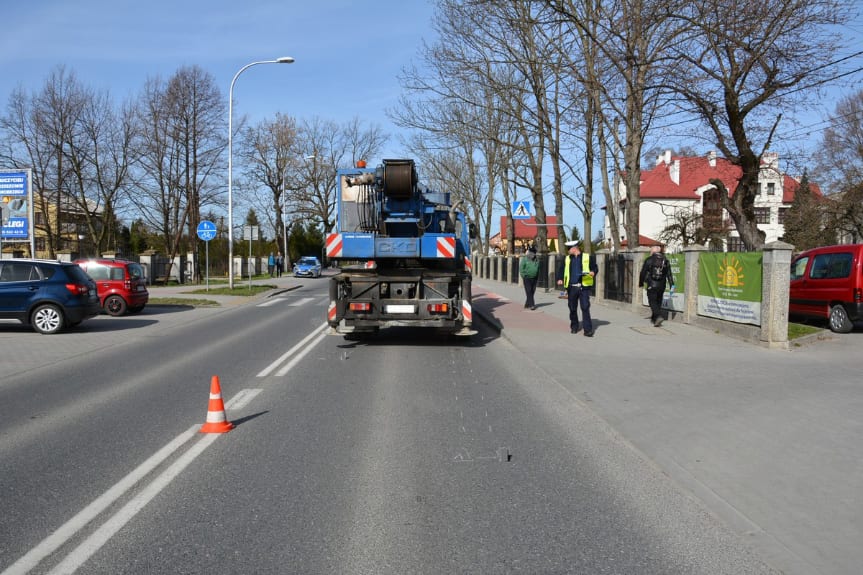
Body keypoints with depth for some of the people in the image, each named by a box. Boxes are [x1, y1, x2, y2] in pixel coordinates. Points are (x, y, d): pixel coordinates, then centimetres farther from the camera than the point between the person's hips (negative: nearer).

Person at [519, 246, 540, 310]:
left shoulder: (536, 260, 12)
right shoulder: (524, 259, -4)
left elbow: (538, 270, 19)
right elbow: (521, 269, -6)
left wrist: (537, 277, 12)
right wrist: (524, 276, -10)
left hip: (534, 279, 6)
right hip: (527, 279, -6)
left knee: (532, 292, 6)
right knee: (529, 292, -11)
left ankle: (527, 304, 17)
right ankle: (532, 305, -16)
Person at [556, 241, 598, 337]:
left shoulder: (588, 257, 6)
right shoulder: (566, 259, 15)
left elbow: (595, 268, 8)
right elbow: (561, 269, 16)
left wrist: (593, 272, -13)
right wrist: (560, 279, -1)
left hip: (584, 287, -3)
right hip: (571, 287, 3)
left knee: (585, 308, -9)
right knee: (572, 308, 8)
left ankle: (588, 330, -6)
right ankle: (574, 327, 25)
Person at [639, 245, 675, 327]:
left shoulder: (649, 260, -6)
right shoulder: (665, 260, 7)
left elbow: (643, 273, -3)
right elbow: (669, 274, 4)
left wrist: (641, 283, 10)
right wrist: (672, 285, 3)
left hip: (652, 285, -5)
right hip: (662, 285, 5)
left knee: (653, 302, -2)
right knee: (658, 302, 15)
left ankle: (659, 316, -23)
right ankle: (654, 319, 23)